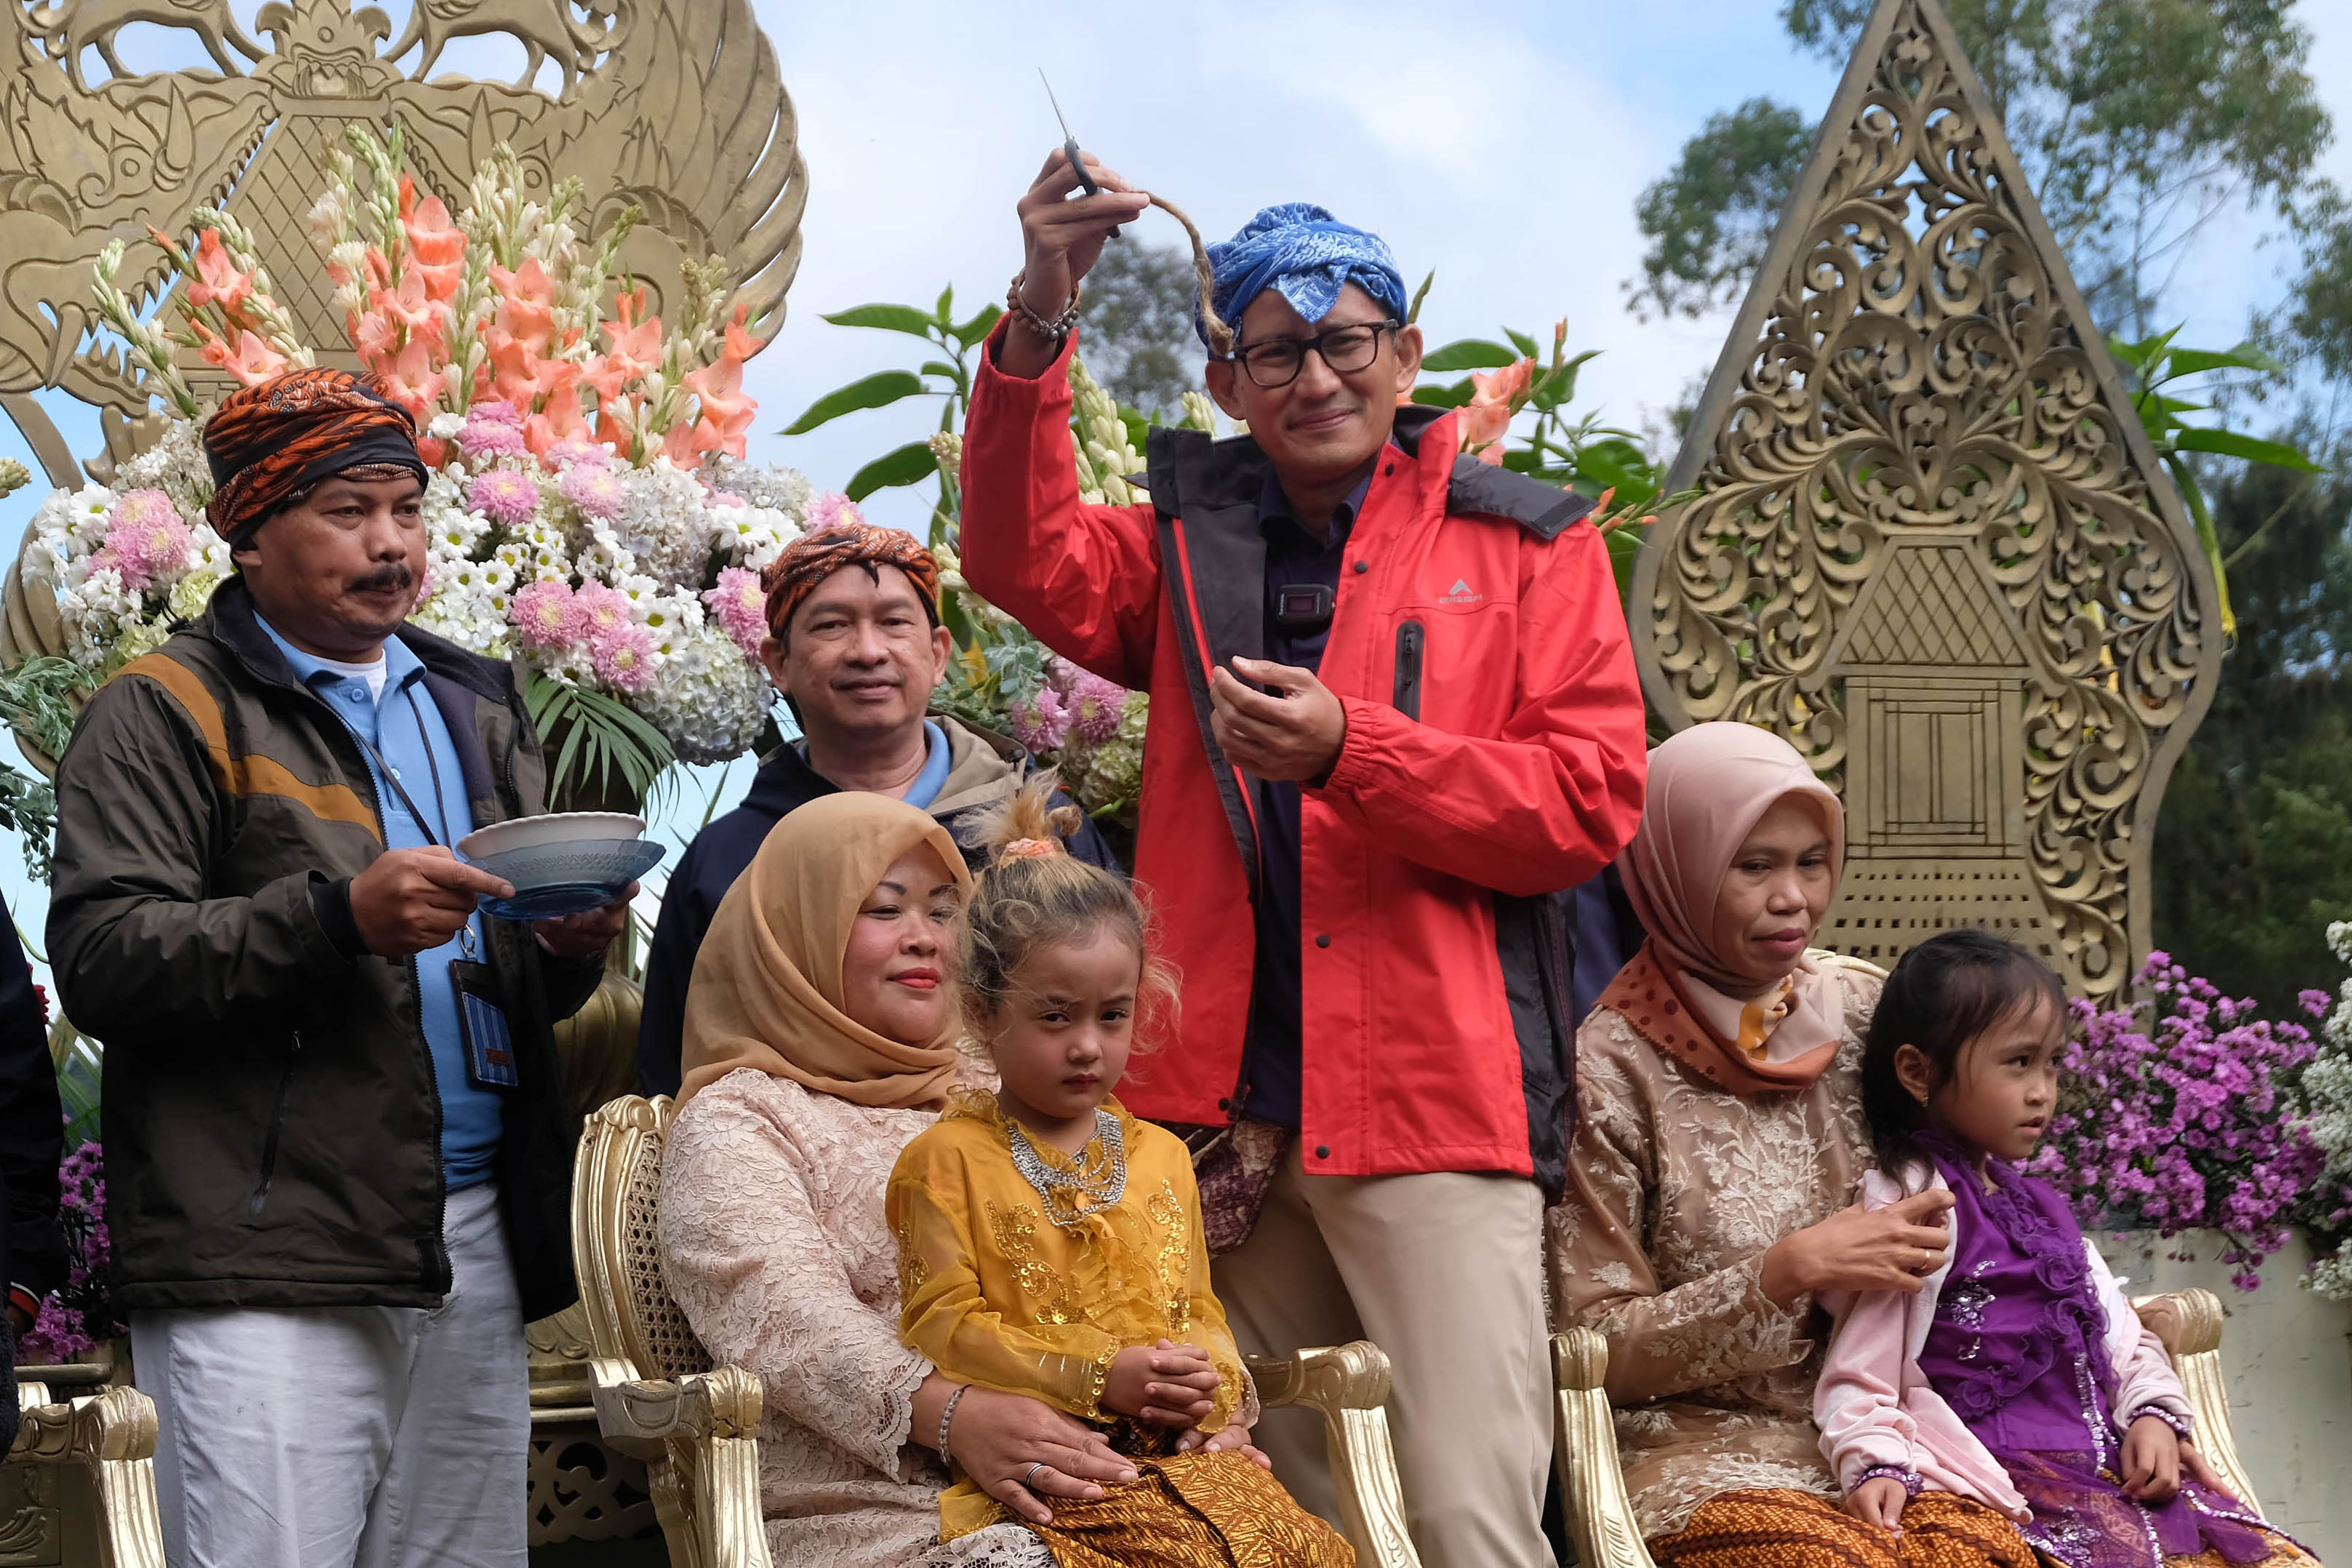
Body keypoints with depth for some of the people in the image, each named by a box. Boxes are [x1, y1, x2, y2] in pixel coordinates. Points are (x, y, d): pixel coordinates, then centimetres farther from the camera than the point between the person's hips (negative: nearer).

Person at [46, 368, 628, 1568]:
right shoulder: (170, 710, 2)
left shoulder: (474, 708, 22)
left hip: (473, 1246, 6)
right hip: (265, 1258, -6)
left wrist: (568, 949, 2)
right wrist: (339, 919, -21)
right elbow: (102, 959, -10)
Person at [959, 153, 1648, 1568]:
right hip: (1225, 1102, 4)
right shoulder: (1194, 547, 18)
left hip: (1434, 1096, -3)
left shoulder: (1529, 544, 8)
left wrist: (1349, 750, -14)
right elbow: (1030, 567, -3)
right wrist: (1039, 325, -16)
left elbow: (1590, 802, -2)